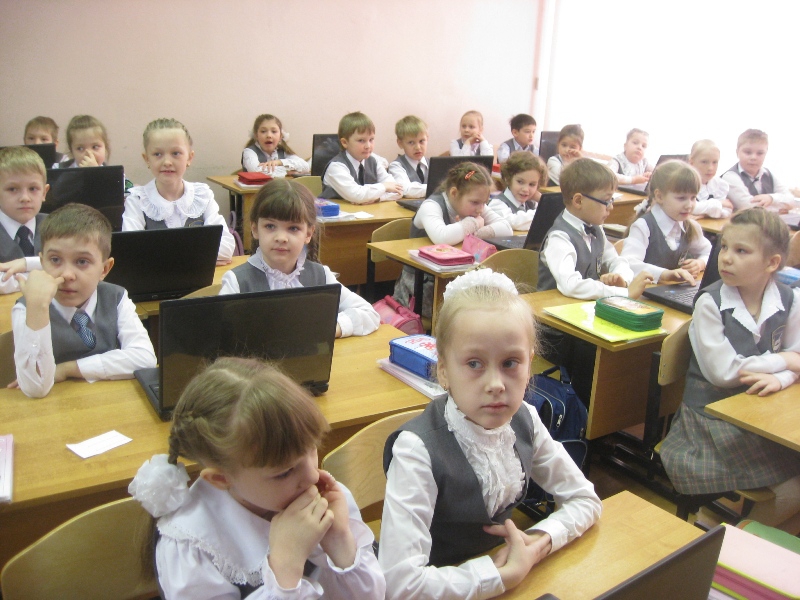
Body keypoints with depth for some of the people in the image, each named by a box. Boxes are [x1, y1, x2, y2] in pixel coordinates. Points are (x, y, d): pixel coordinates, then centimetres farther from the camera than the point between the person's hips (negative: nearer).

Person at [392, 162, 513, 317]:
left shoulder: (475, 206, 2)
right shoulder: (431, 206, -19)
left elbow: (506, 229, -9)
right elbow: (441, 237, -41)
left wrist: (471, 232, -24)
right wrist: (472, 224, -23)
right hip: (421, 283, -7)